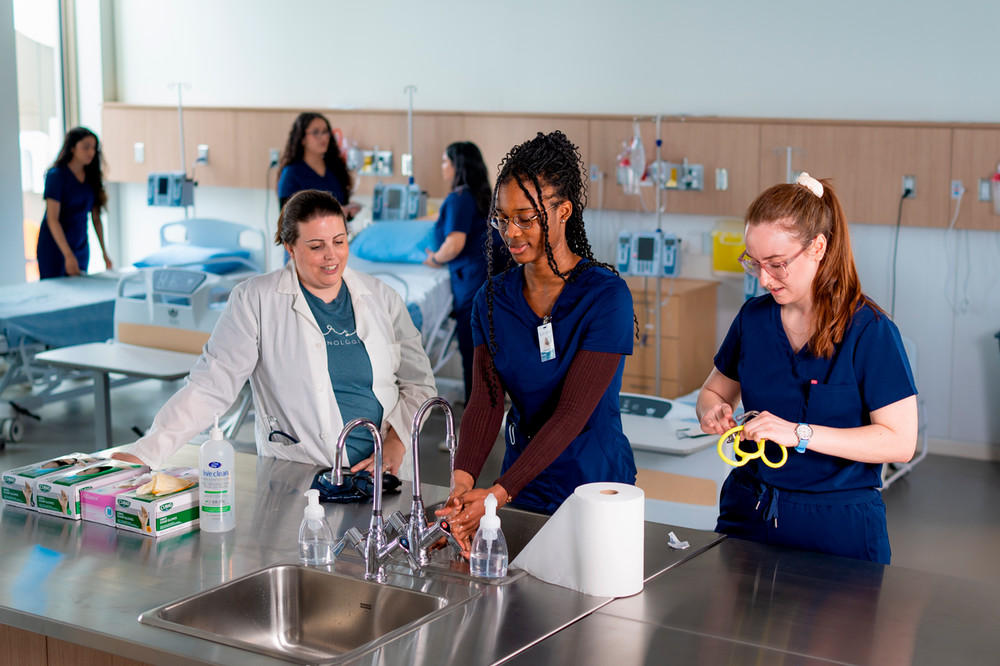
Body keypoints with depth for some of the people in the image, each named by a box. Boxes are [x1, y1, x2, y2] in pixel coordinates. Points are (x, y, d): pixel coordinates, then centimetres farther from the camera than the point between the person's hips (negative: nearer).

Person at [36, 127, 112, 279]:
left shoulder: (91, 177, 6)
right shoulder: (56, 175, -12)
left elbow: (96, 218, 9)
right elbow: (52, 219, -17)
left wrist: (104, 253, 5)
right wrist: (68, 255, -24)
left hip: (81, 249, 6)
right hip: (55, 248, -6)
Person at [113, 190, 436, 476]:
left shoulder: (381, 298, 9)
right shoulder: (255, 299, -1)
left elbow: (418, 382, 14)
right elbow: (209, 387, -4)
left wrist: (397, 442, -4)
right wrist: (145, 454, -14)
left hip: (383, 477, 2)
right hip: (294, 480, -1)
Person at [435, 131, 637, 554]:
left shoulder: (606, 296, -16)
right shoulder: (493, 298, 0)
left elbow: (572, 413, -22)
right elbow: (486, 400, -9)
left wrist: (498, 494, -29)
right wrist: (463, 481, -27)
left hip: (595, 484, -4)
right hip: (521, 484, 4)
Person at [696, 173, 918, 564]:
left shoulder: (869, 331, -13)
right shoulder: (753, 318, 3)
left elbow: (900, 441, -17)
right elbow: (714, 391, 17)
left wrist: (800, 433, -25)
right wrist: (713, 410, -7)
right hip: (749, 513, 5)